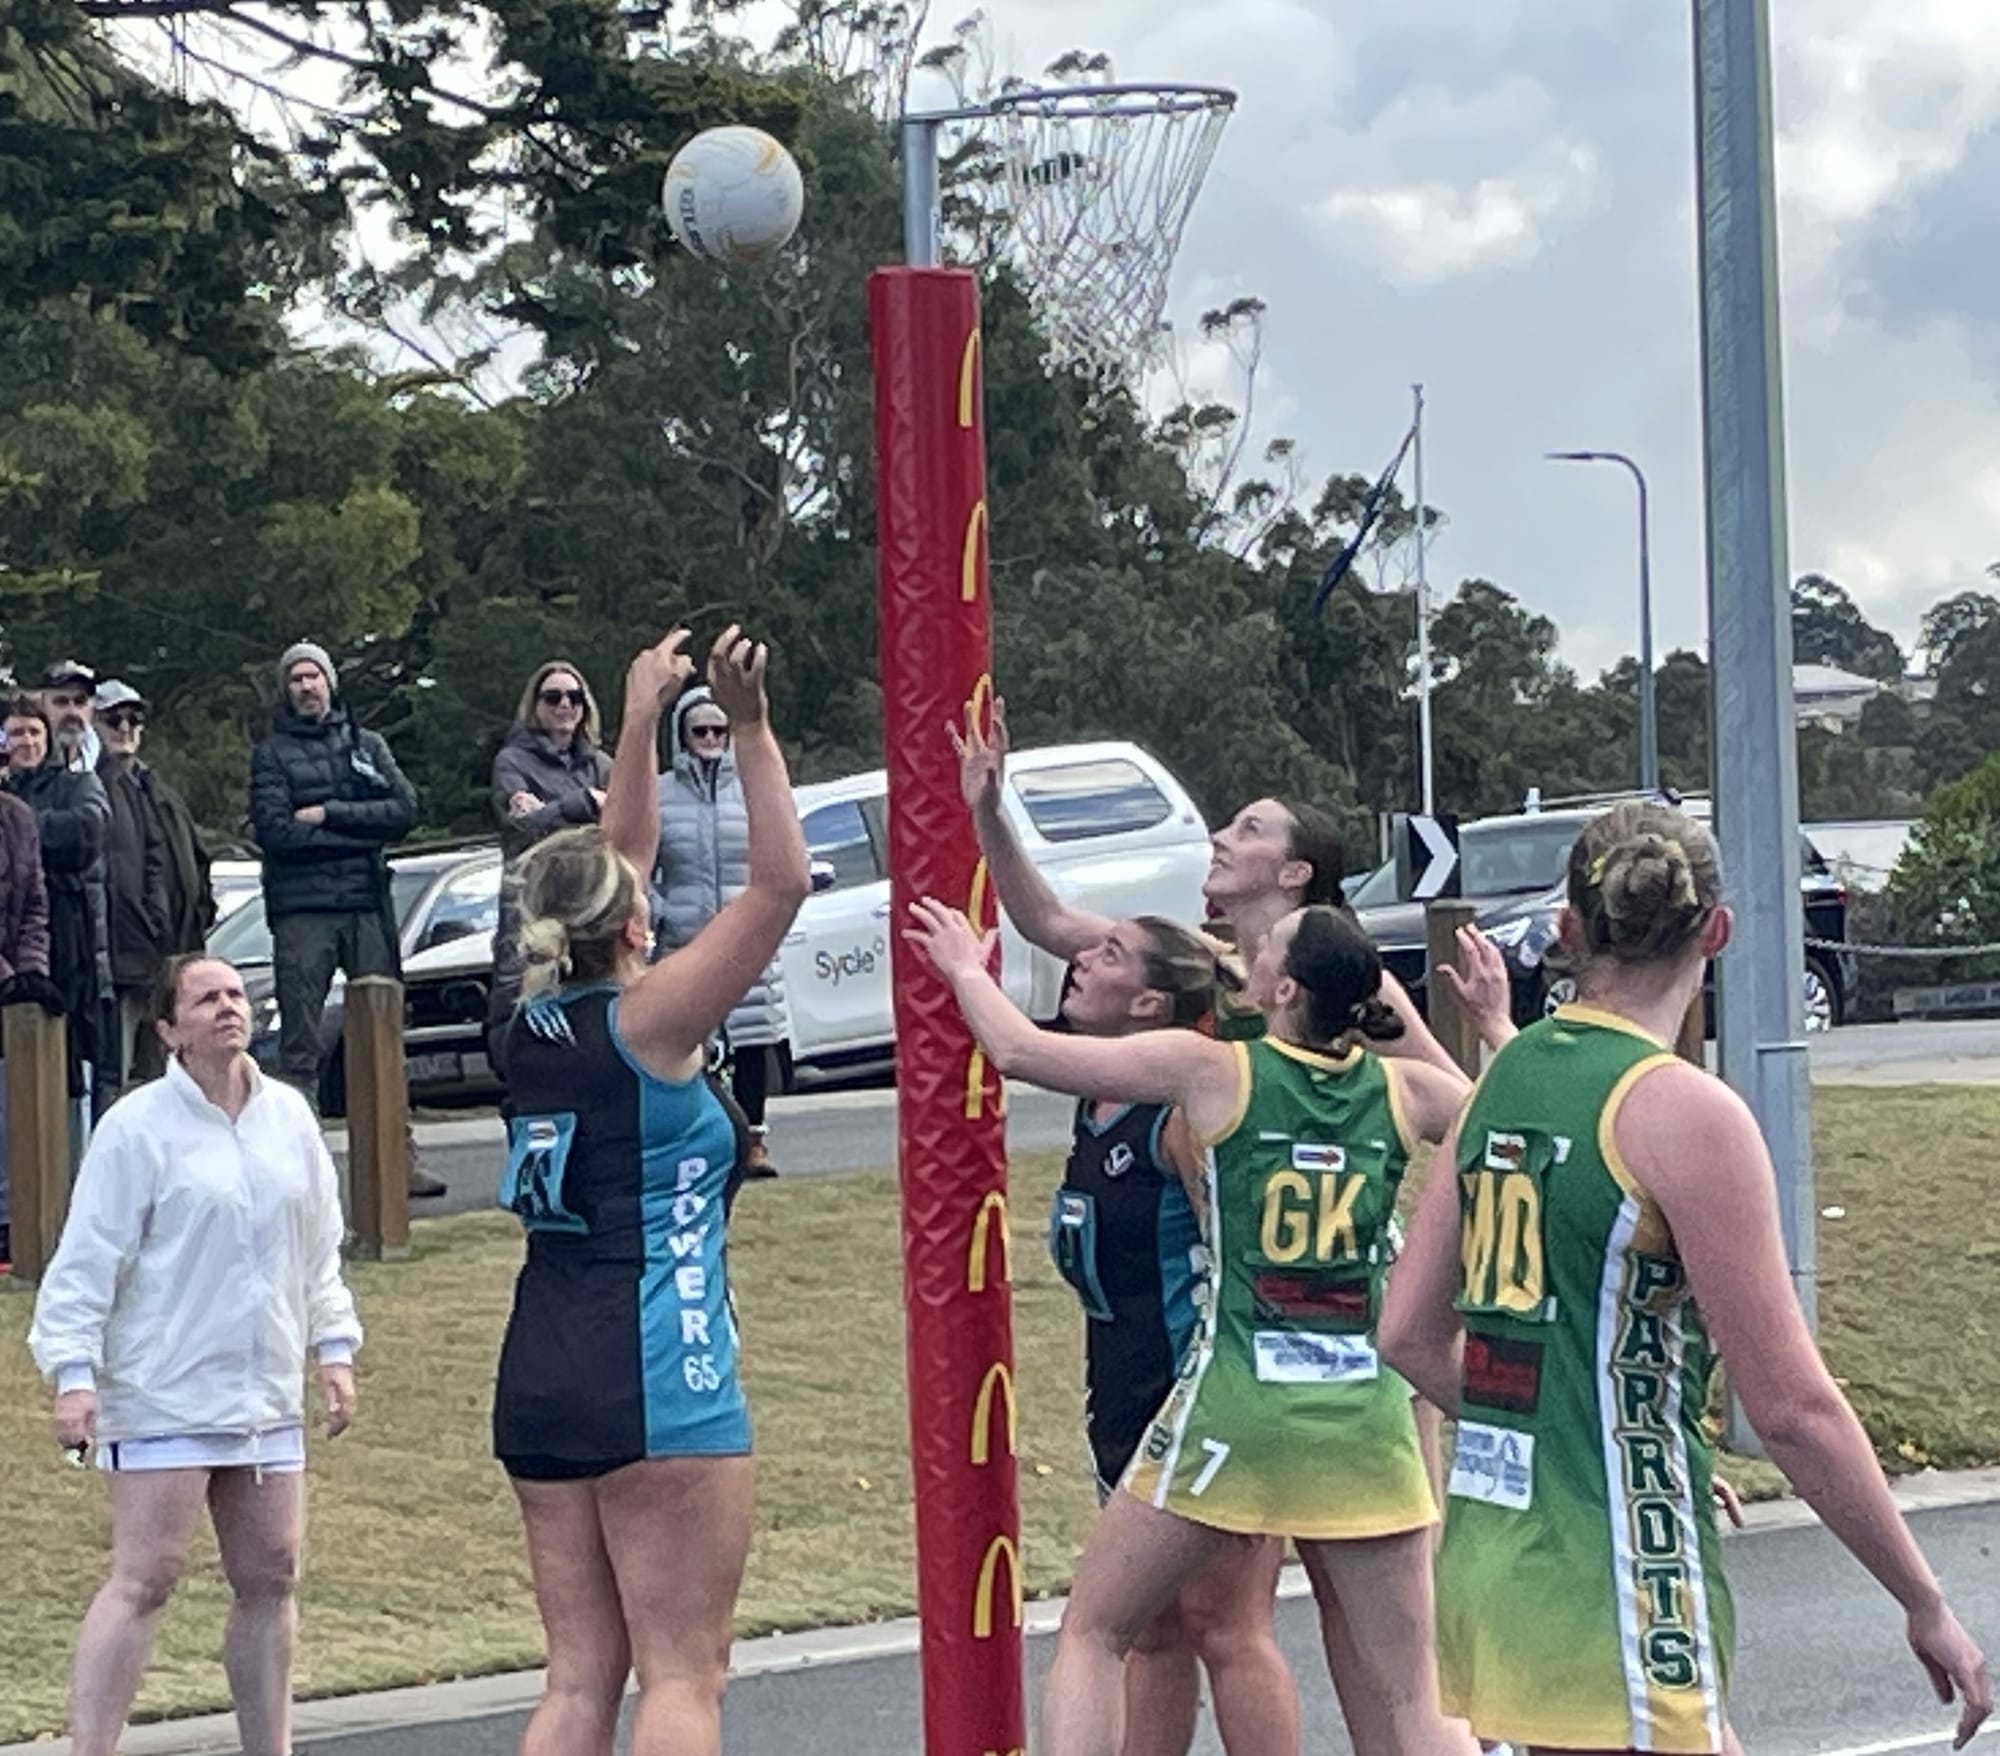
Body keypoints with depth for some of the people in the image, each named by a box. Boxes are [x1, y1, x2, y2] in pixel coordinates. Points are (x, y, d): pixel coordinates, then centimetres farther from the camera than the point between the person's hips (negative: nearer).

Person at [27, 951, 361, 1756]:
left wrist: (334, 1349, 14)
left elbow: (320, 1250, 19)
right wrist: (73, 1373, -16)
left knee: (270, 1578, 10)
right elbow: (85, 1262, -9)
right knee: (145, 1578, -11)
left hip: (266, 1395, 6)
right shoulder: (138, 1127, -9)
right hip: (162, 1397, -6)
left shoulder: (288, 1116, 9)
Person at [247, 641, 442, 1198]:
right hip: (301, 911, -3)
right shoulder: (272, 754, 7)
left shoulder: (366, 744, 15)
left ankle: (399, 1157, 4)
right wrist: (361, 832, -7)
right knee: (300, 1047, -4)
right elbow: (275, 830, -7)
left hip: (367, 906, 3)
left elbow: (405, 809, 2)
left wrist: (328, 814, -7)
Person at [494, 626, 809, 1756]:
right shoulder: (646, 1020, -8)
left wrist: (643, 717, 27)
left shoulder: (538, 1022, 9)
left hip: (541, 1377, 7)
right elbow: (781, 881, -9)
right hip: (657, 1377, -7)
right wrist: (750, 729, -8)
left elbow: (618, 859, 23)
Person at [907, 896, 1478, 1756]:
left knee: (1092, 1632, 15)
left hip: (1234, 1412, -3)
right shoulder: (1404, 1091, 5)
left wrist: (966, 969, 18)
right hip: (1365, 1418, 3)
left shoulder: (1212, 1070, -4)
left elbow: (1020, 1048, 0)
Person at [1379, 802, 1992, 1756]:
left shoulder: (1502, 1078, 7)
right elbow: (1791, 1404, -15)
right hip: (1610, 1594, -8)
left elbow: (1410, 1336, 12)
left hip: (1488, 1558, 8)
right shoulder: (1684, 1112, -14)